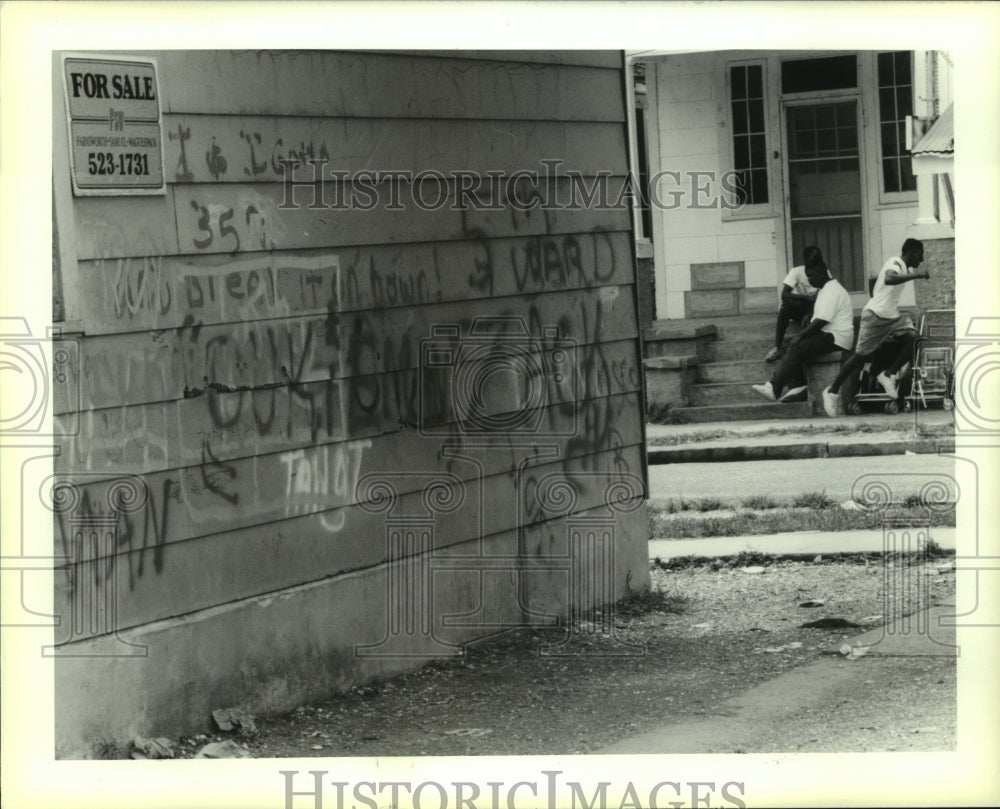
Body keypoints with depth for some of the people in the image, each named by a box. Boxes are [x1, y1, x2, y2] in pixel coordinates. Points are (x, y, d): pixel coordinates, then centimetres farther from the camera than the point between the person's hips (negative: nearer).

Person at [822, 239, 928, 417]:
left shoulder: (905, 267, 16)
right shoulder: (895, 263, -15)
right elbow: (889, 279, -40)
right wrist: (917, 275, -40)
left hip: (892, 316, 9)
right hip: (875, 315, -9)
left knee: (911, 337, -16)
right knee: (861, 355, -3)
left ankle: (888, 375, -7)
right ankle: (832, 391, 9)